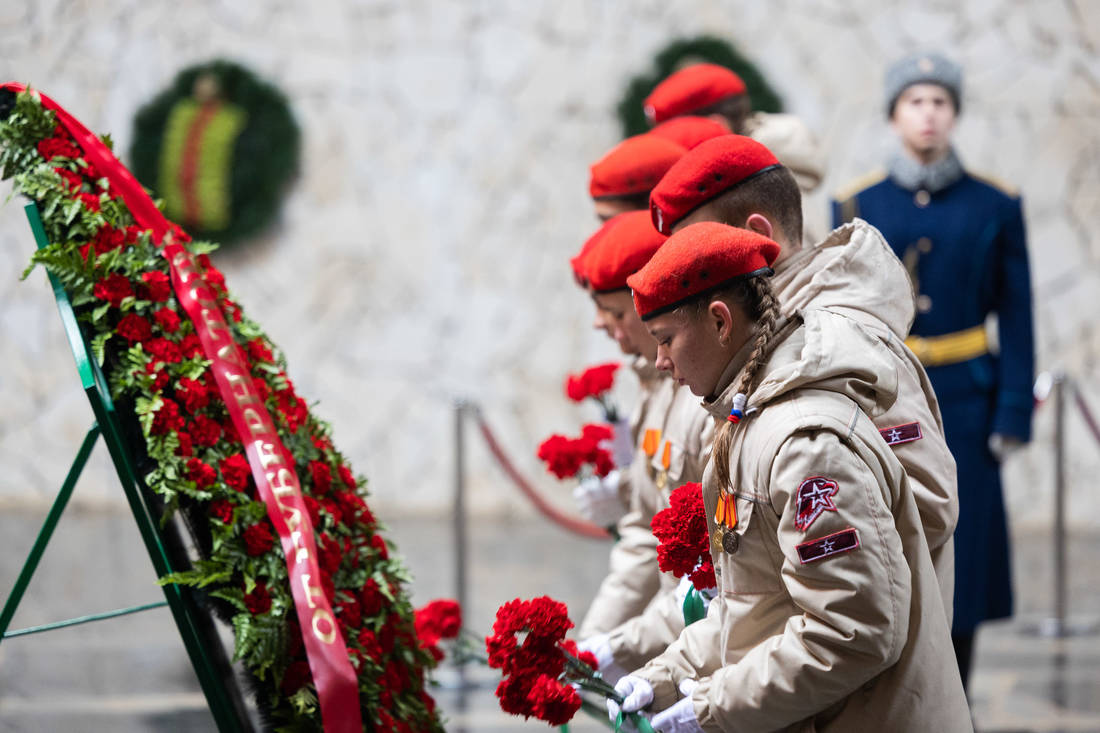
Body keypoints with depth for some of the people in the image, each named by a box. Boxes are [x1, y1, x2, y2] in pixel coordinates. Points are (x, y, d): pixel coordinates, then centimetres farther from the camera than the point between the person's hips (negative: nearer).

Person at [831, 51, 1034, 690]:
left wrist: (1013, 417, -5)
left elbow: (1016, 320, 2)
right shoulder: (858, 206, 5)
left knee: (958, 566, 2)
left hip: (962, 414, 0)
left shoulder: (995, 206, 4)